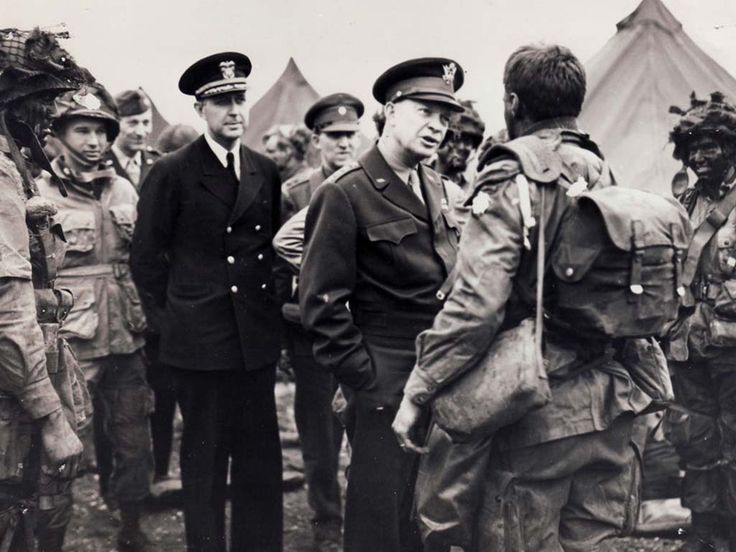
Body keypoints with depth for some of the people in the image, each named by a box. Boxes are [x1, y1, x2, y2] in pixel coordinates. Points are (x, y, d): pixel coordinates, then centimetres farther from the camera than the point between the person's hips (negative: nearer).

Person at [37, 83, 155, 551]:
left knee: (134, 441, 11)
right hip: (71, 345, -5)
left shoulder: (124, 190, 8)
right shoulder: (39, 194, -7)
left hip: (127, 341, 5)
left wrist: (145, 323, 14)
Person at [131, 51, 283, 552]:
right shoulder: (172, 173, -5)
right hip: (200, 338, -4)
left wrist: (267, 302, 11)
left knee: (261, 455, 8)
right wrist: (178, 307, 4)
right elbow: (147, 257, 0)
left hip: (257, 336, 4)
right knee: (205, 456, 5)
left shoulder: (266, 172, 9)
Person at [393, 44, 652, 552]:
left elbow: (474, 306, -22)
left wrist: (417, 395, -15)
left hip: (537, 413, -7)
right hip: (609, 411, 7)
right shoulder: (606, 176, 8)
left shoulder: (510, 184, -14)